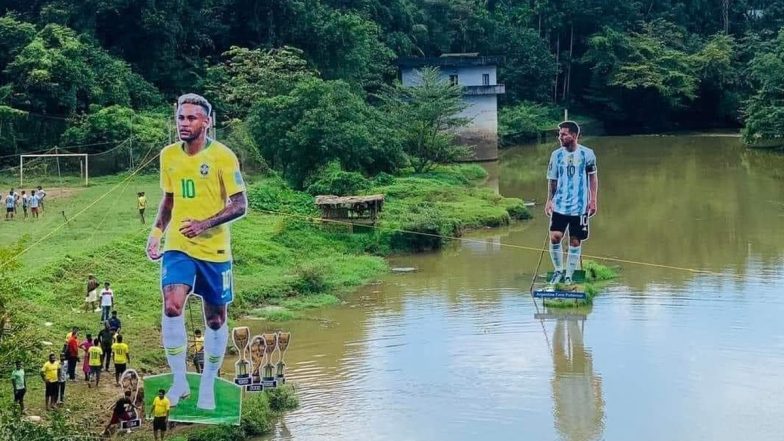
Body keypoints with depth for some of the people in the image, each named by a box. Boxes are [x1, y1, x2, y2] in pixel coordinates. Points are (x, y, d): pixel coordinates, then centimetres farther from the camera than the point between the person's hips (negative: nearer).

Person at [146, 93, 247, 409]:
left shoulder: (222, 156, -9)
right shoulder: (169, 155, 6)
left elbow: (240, 205, -10)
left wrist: (205, 224, -22)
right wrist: (156, 232, 5)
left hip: (215, 250, -2)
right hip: (177, 246, 2)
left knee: (215, 319, 8)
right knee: (171, 306, -19)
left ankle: (208, 386, 25)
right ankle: (179, 381, -6)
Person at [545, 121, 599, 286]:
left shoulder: (587, 154, -2)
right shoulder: (556, 154, 3)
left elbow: (593, 178, 6)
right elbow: (552, 180, 10)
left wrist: (593, 200, 0)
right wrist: (549, 201, 2)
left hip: (580, 206, -1)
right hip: (559, 206, 1)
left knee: (575, 241, 3)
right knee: (555, 238, -11)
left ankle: (568, 276, 13)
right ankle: (558, 271, 8)